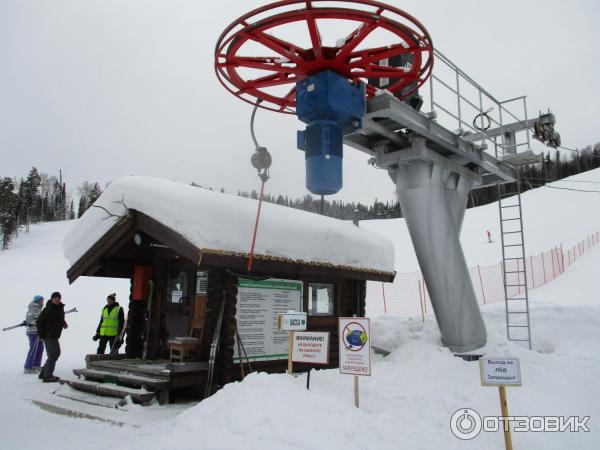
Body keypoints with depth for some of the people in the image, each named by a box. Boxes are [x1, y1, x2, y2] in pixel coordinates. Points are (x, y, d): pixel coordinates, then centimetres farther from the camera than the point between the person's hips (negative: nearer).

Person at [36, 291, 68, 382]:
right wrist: (41, 335, -17)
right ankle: (47, 376, -4)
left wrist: (63, 323, 2)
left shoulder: (60, 308, 10)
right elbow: (39, 322, -15)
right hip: (49, 335, -10)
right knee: (53, 355, -10)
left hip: (55, 335, 10)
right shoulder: (48, 309, -15)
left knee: (56, 353, 17)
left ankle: (43, 373, 28)